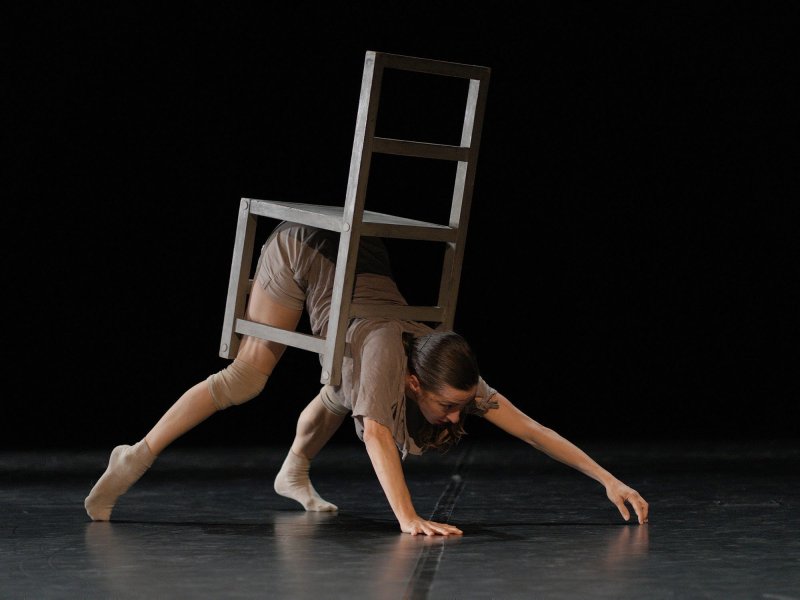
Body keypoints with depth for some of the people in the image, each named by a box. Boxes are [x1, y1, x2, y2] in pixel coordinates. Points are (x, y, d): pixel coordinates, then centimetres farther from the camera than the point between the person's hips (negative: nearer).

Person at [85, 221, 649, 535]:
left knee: (345, 392, 11)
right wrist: (409, 520, -61)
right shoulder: (386, 355, -40)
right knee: (248, 377, -8)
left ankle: (295, 471, 34)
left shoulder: (451, 371, -24)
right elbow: (376, 435, -51)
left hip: (361, 253, 6)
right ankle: (138, 457, -4)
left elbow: (529, 427, -24)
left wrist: (609, 480, -27)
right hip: (301, 250, -5)